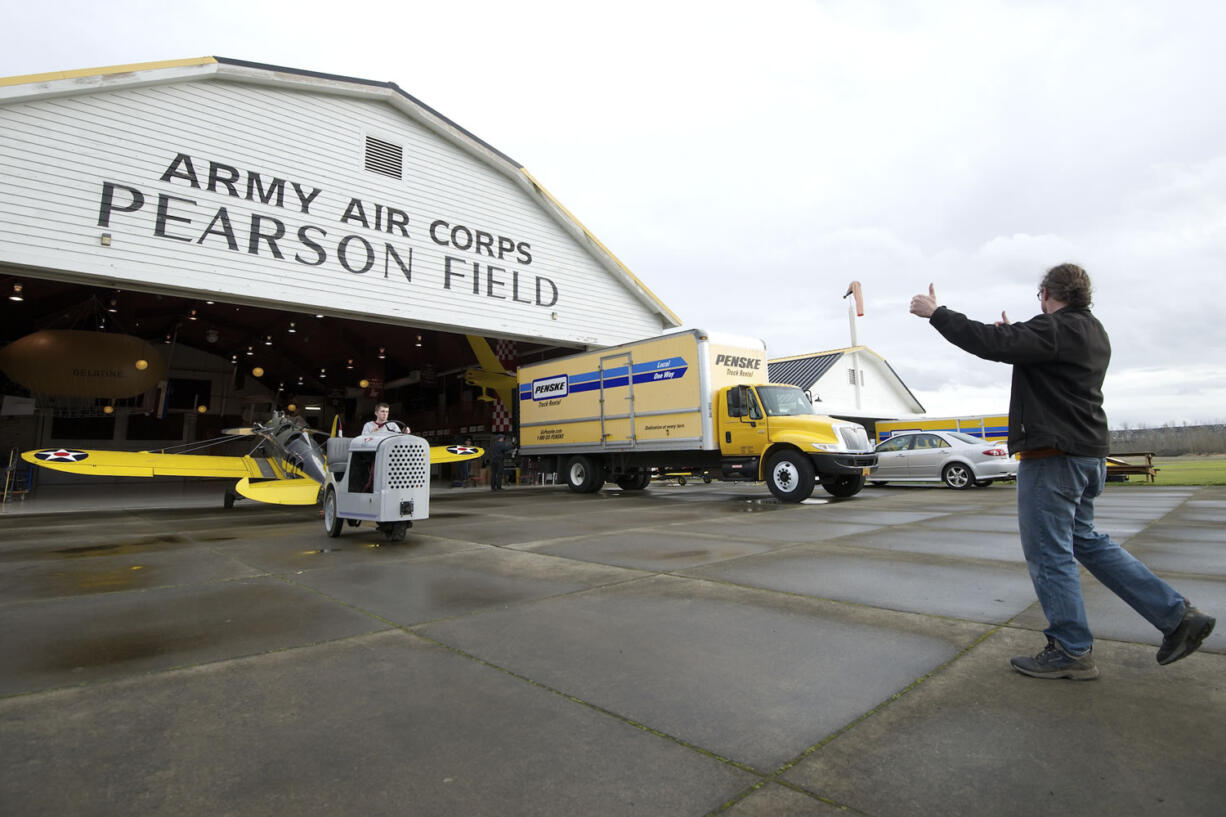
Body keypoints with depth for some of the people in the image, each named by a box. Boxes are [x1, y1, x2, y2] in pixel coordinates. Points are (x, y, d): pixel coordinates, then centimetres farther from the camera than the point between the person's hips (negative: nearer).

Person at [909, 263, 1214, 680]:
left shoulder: (1054, 329, -15)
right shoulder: (1092, 333, 16)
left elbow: (991, 344, -27)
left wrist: (937, 313, -19)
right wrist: (1013, 333, 29)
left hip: (1053, 455, -10)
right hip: (1088, 453, 10)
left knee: (1048, 553, -1)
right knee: (1084, 540, 23)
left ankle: (1072, 651, 9)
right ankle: (1177, 615, 23)